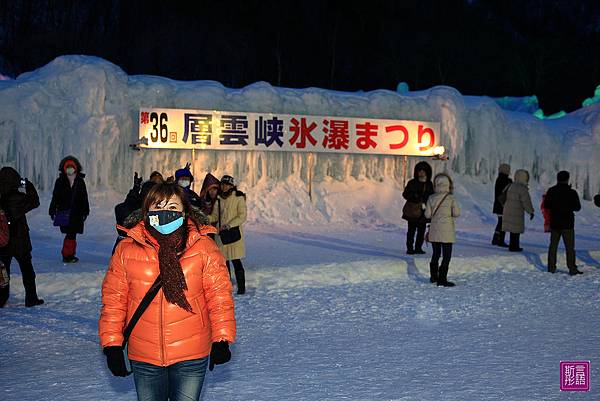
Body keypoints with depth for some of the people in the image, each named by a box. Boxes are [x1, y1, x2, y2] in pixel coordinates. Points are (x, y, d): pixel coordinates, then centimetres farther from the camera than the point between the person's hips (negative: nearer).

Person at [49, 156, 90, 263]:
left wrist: (85, 212, 8)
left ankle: (70, 255, 16)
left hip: (77, 214, 2)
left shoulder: (80, 182, 8)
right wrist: (52, 211, 2)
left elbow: (84, 198, 10)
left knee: (72, 234, 6)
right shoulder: (60, 182, 3)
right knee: (70, 234, -8)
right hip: (64, 213, -2)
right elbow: (55, 198, 5)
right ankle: (67, 255, -1)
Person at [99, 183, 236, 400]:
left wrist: (222, 339, -7)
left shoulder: (203, 247, -4)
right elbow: (113, 299, 3)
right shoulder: (126, 249, -2)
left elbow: (219, 294, -2)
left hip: (191, 357, -1)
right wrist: (112, 345, 0)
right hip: (144, 357, 2)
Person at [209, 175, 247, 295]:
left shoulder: (238, 197, -5)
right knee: (224, 260, 6)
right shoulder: (218, 198, 11)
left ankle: (241, 287, -3)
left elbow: (242, 216, -8)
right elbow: (215, 216, 14)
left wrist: (228, 225, -16)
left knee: (236, 260, -8)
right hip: (221, 234, 5)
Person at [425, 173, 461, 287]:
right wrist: (449, 213, 8)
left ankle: (434, 276, 26)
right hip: (446, 230, -4)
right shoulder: (451, 199, -11)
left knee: (436, 254, 18)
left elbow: (427, 214, -2)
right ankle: (442, 279, -3)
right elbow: (456, 213, -12)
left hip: (434, 230, 4)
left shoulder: (431, 198, -2)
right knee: (446, 256, 1)